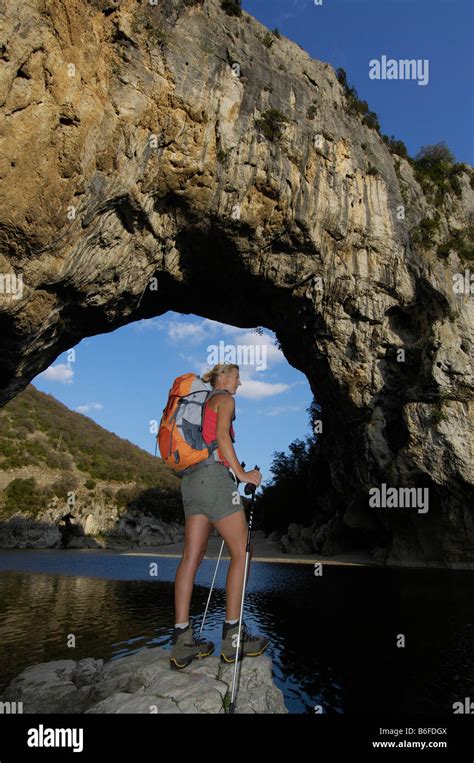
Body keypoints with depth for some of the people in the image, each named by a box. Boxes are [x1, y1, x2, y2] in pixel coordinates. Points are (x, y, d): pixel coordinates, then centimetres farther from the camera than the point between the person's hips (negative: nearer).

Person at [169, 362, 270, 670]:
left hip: (192, 478, 9)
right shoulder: (224, 399, 2)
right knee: (242, 552, -3)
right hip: (214, 475, -9)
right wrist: (241, 473, -12)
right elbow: (222, 435, -13)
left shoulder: (201, 403, 27)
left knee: (192, 557, 3)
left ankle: (183, 643, 3)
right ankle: (233, 637, -2)